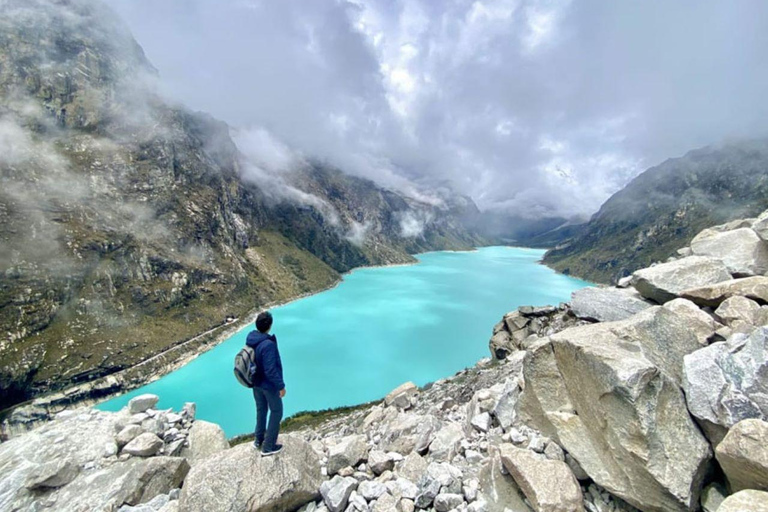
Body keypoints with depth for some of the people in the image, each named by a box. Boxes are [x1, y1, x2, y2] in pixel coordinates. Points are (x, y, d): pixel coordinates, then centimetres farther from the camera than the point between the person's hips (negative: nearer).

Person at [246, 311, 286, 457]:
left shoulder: (250, 337, -9)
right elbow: (270, 370, -29)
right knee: (276, 412, 12)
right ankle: (268, 447, 22)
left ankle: (259, 440, 42)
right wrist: (281, 386, -17)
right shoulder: (268, 344, -34)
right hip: (269, 384, -8)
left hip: (255, 382, 8)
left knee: (261, 409, 26)